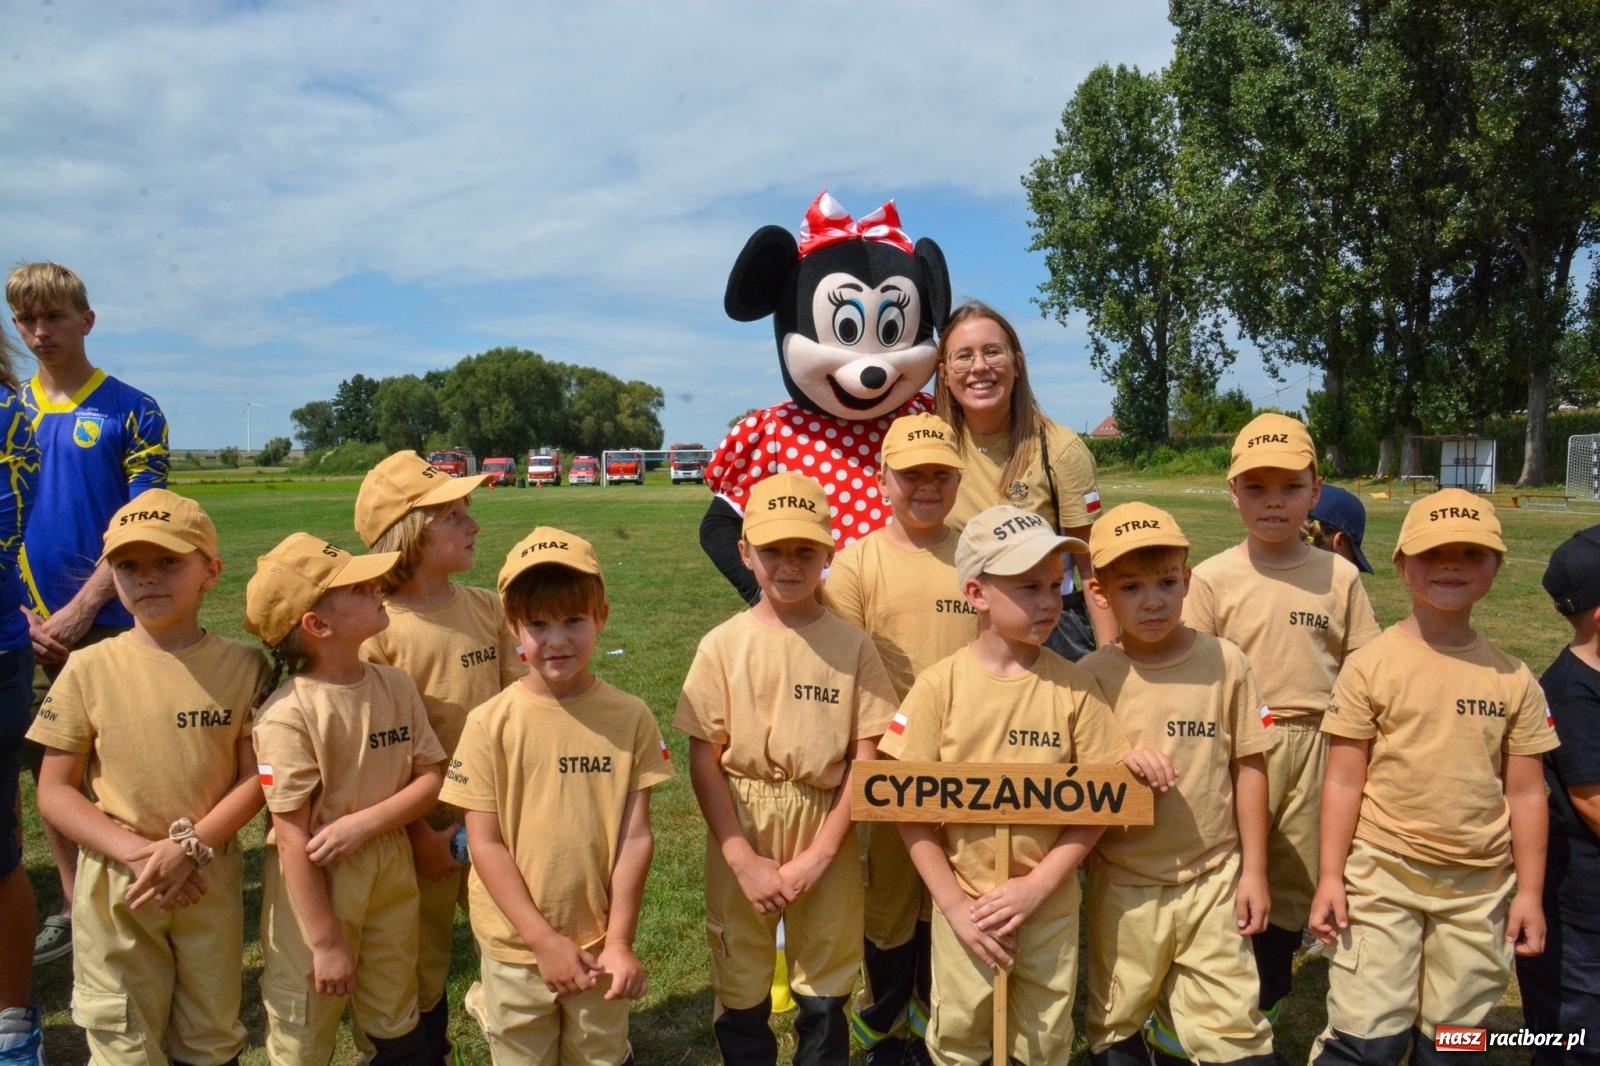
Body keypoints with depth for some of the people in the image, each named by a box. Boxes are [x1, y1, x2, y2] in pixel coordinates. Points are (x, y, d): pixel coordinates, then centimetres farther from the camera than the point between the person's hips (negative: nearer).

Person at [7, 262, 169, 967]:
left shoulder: (131, 412, -3)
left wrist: (80, 610, -15)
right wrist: (25, 613, -2)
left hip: (107, 622, -4)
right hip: (30, 626, 5)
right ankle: (75, 907, 26)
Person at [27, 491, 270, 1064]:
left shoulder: (243, 665, -7)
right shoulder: (89, 668, -7)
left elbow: (255, 777, -5)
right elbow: (54, 790, -4)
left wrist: (188, 847, -18)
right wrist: (136, 851, -16)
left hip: (211, 878, 0)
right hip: (114, 882, 0)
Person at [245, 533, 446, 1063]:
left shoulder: (396, 685, -4)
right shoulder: (287, 716, -21)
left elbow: (432, 777, -1)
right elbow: (294, 838, -19)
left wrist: (364, 823, -18)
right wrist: (327, 941, -14)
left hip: (390, 877, 5)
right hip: (314, 886, -5)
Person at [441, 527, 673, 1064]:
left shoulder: (630, 718, -9)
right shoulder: (490, 723, -12)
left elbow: (635, 835, -6)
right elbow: (485, 843, -10)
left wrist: (619, 941, -8)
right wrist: (544, 940, -12)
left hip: (600, 941, 1)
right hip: (516, 944, -1)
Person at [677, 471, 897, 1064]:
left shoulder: (852, 646, -5)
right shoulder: (722, 646, -6)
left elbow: (864, 760, -5)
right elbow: (704, 760, -5)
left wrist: (818, 855, -11)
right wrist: (744, 860, -11)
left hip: (825, 837, 0)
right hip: (740, 835, 0)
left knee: (824, 995, 14)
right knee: (741, 994, 14)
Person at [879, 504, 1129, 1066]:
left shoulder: (1075, 687, -10)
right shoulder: (940, 686, -13)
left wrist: (1038, 885, -13)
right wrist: (954, 905, -11)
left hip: (1050, 906, 1)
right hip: (964, 904, -1)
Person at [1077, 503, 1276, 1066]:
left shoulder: (1224, 662, -5)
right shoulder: (1091, 676, -7)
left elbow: (1248, 767, 1)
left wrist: (1254, 870, 3)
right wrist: (1119, 762, -23)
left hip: (1214, 879, 0)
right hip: (1123, 886, 1)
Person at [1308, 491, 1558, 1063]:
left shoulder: (1513, 679, 2)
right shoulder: (1371, 665, -7)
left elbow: (1525, 793, 7)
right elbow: (1344, 781, -6)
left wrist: (1529, 890, 6)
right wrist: (1330, 877, -7)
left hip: (1480, 887, 3)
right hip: (1384, 876, -3)